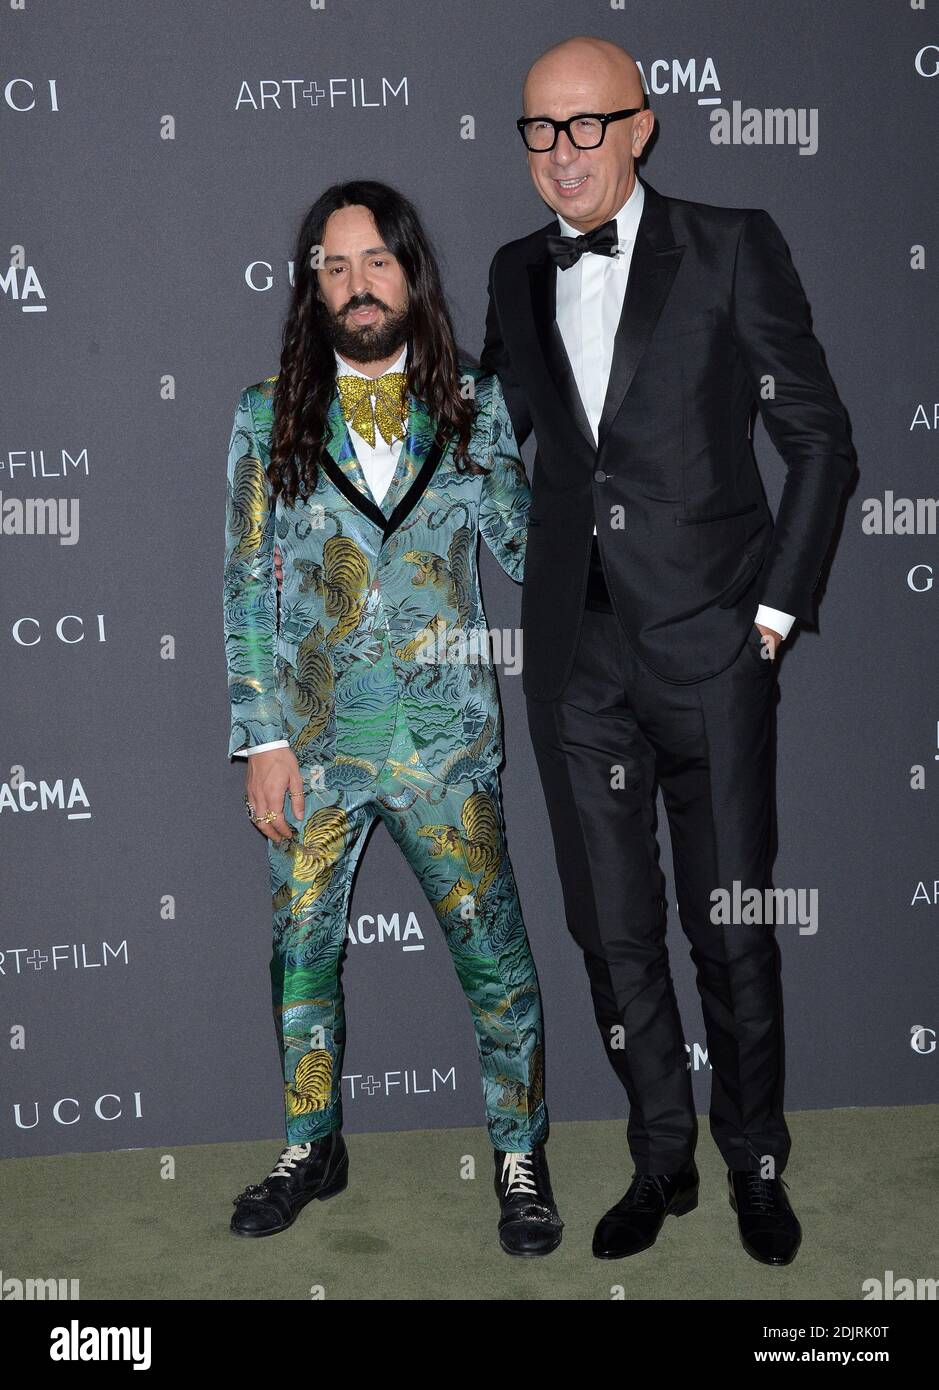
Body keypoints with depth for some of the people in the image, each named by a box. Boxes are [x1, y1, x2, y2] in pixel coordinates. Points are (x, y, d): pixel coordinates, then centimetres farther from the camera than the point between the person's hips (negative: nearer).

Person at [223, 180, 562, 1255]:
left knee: (495, 957, 2)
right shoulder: (269, 416, 2)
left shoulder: (473, 406, 4)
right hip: (313, 743, 1)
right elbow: (248, 587, 1)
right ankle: (312, 1147, 34)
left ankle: (519, 1155, 22)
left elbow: (524, 544, 4)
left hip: (445, 741, -1)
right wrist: (263, 739, -4)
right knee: (304, 951, 13)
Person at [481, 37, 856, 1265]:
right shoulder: (517, 275, 10)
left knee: (731, 930, 5)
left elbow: (821, 438, 0)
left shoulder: (731, 247, -2)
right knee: (614, 932, 10)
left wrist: (776, 608, -6)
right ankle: (661, 1161, 27)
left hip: (709, 645, -3)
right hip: (575, 652, 4)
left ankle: (756, 1165, 26)